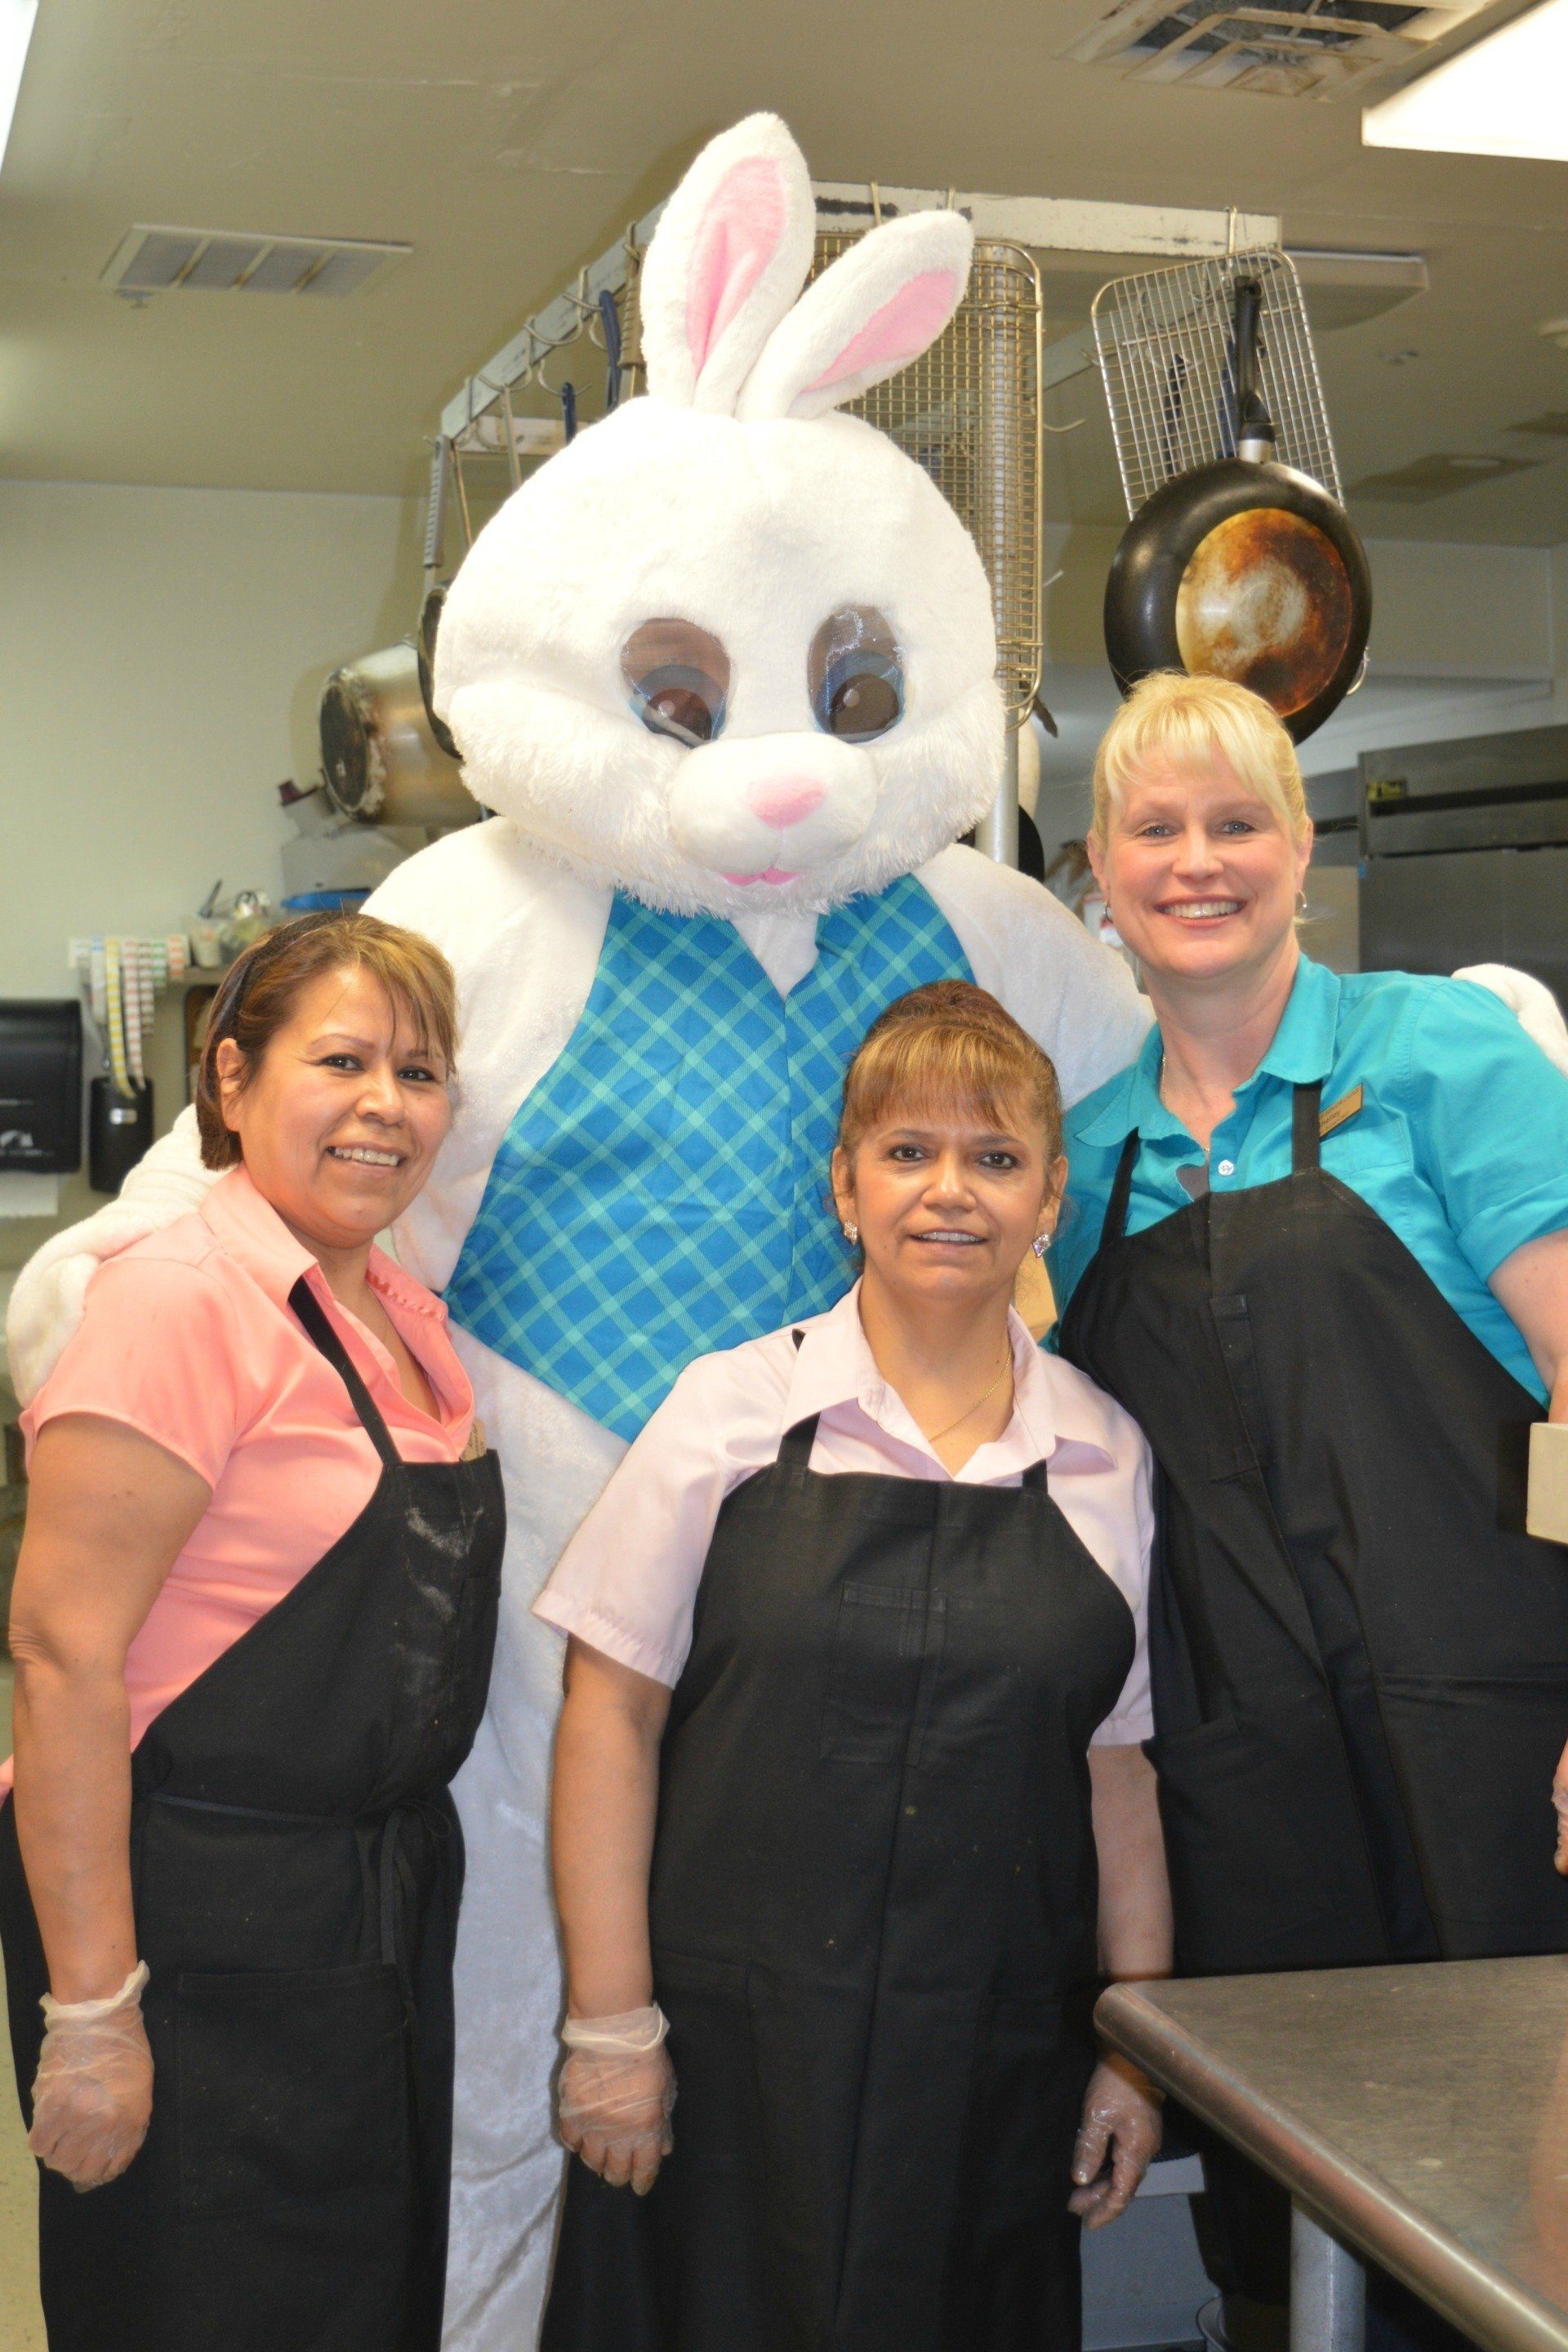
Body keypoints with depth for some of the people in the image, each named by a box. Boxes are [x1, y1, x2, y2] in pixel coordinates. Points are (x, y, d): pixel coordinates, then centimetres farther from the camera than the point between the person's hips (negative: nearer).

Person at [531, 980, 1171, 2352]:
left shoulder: (1107, 1458, 4)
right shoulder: (736, 1413, -4)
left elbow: (1117, 1770, 9)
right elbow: (612, 1718, -4)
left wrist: (1136, 2049, 8)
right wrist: (611, 2028, -6)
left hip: (996, 2072, 2)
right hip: (733, 2057, -2)